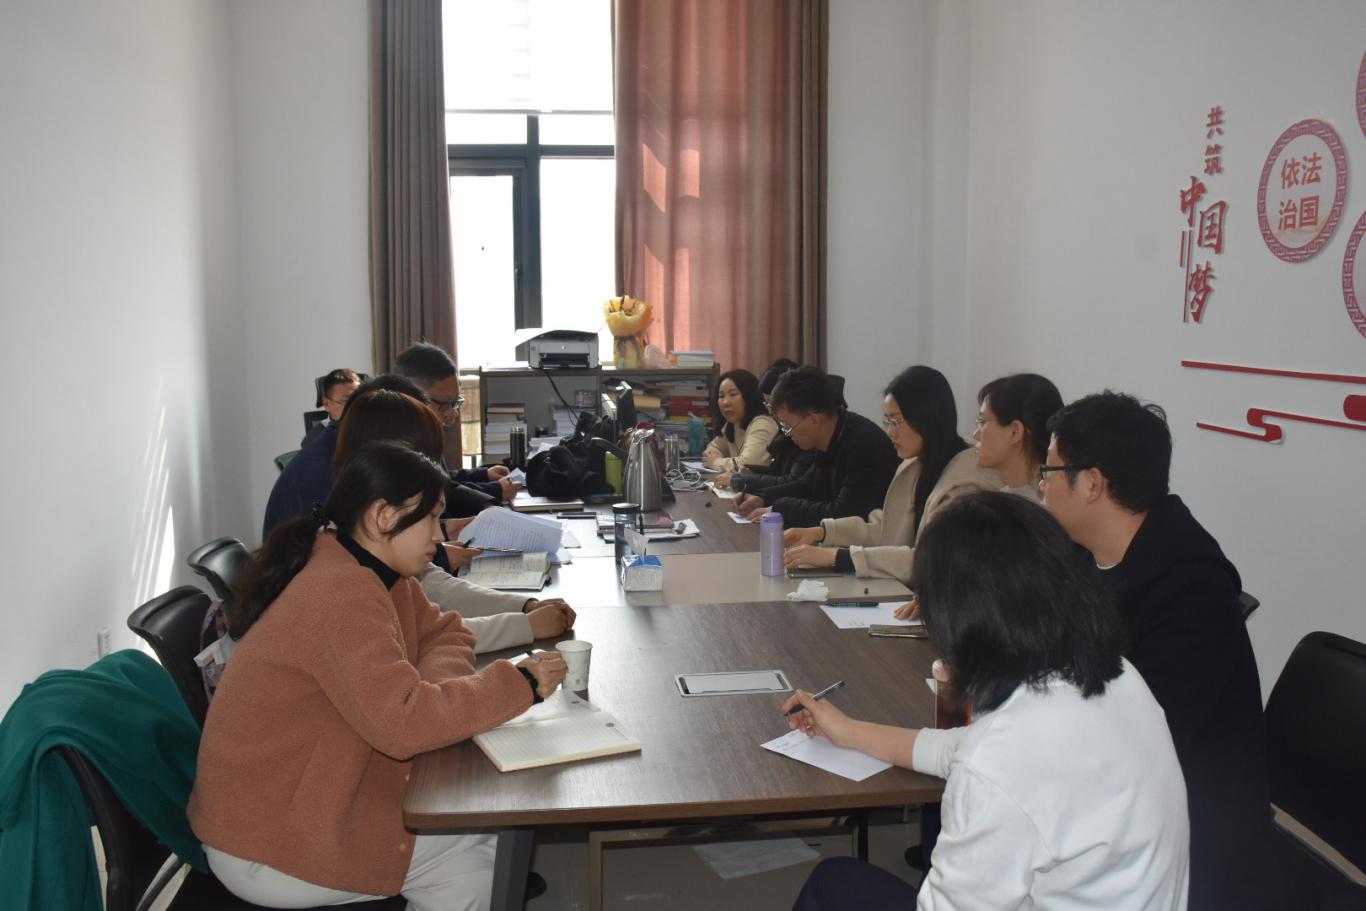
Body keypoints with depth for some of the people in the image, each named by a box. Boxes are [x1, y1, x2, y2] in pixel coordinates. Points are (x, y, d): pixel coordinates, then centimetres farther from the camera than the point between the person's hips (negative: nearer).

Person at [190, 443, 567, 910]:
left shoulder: (373, 572, 3)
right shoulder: (344, 593, -26)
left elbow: (443, 633, 9)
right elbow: (404, 722, -33)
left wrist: (431, 689, -13)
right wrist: (519, 684, -23)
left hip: (303, 794, 8)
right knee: (488, 829, -3)